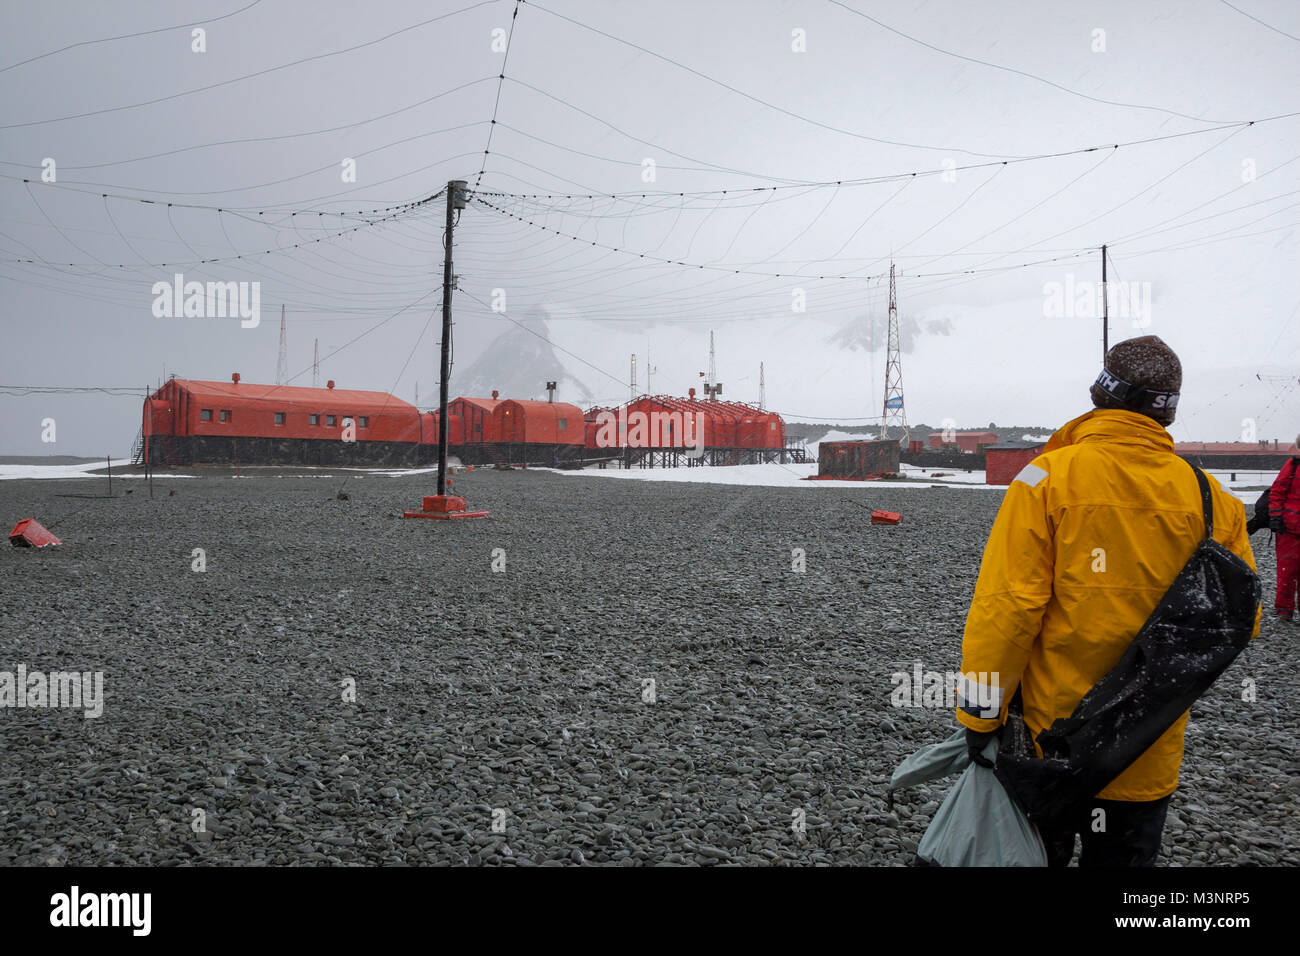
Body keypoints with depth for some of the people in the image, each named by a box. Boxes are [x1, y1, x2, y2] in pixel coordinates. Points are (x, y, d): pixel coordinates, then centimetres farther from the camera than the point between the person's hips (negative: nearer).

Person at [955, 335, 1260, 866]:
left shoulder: (1048, 475, -12)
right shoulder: (1209, 496, -3)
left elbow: (1007, 604, -16)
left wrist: (979, 716, -10)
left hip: (1052, 729, -2)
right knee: (1125, 855, 19)